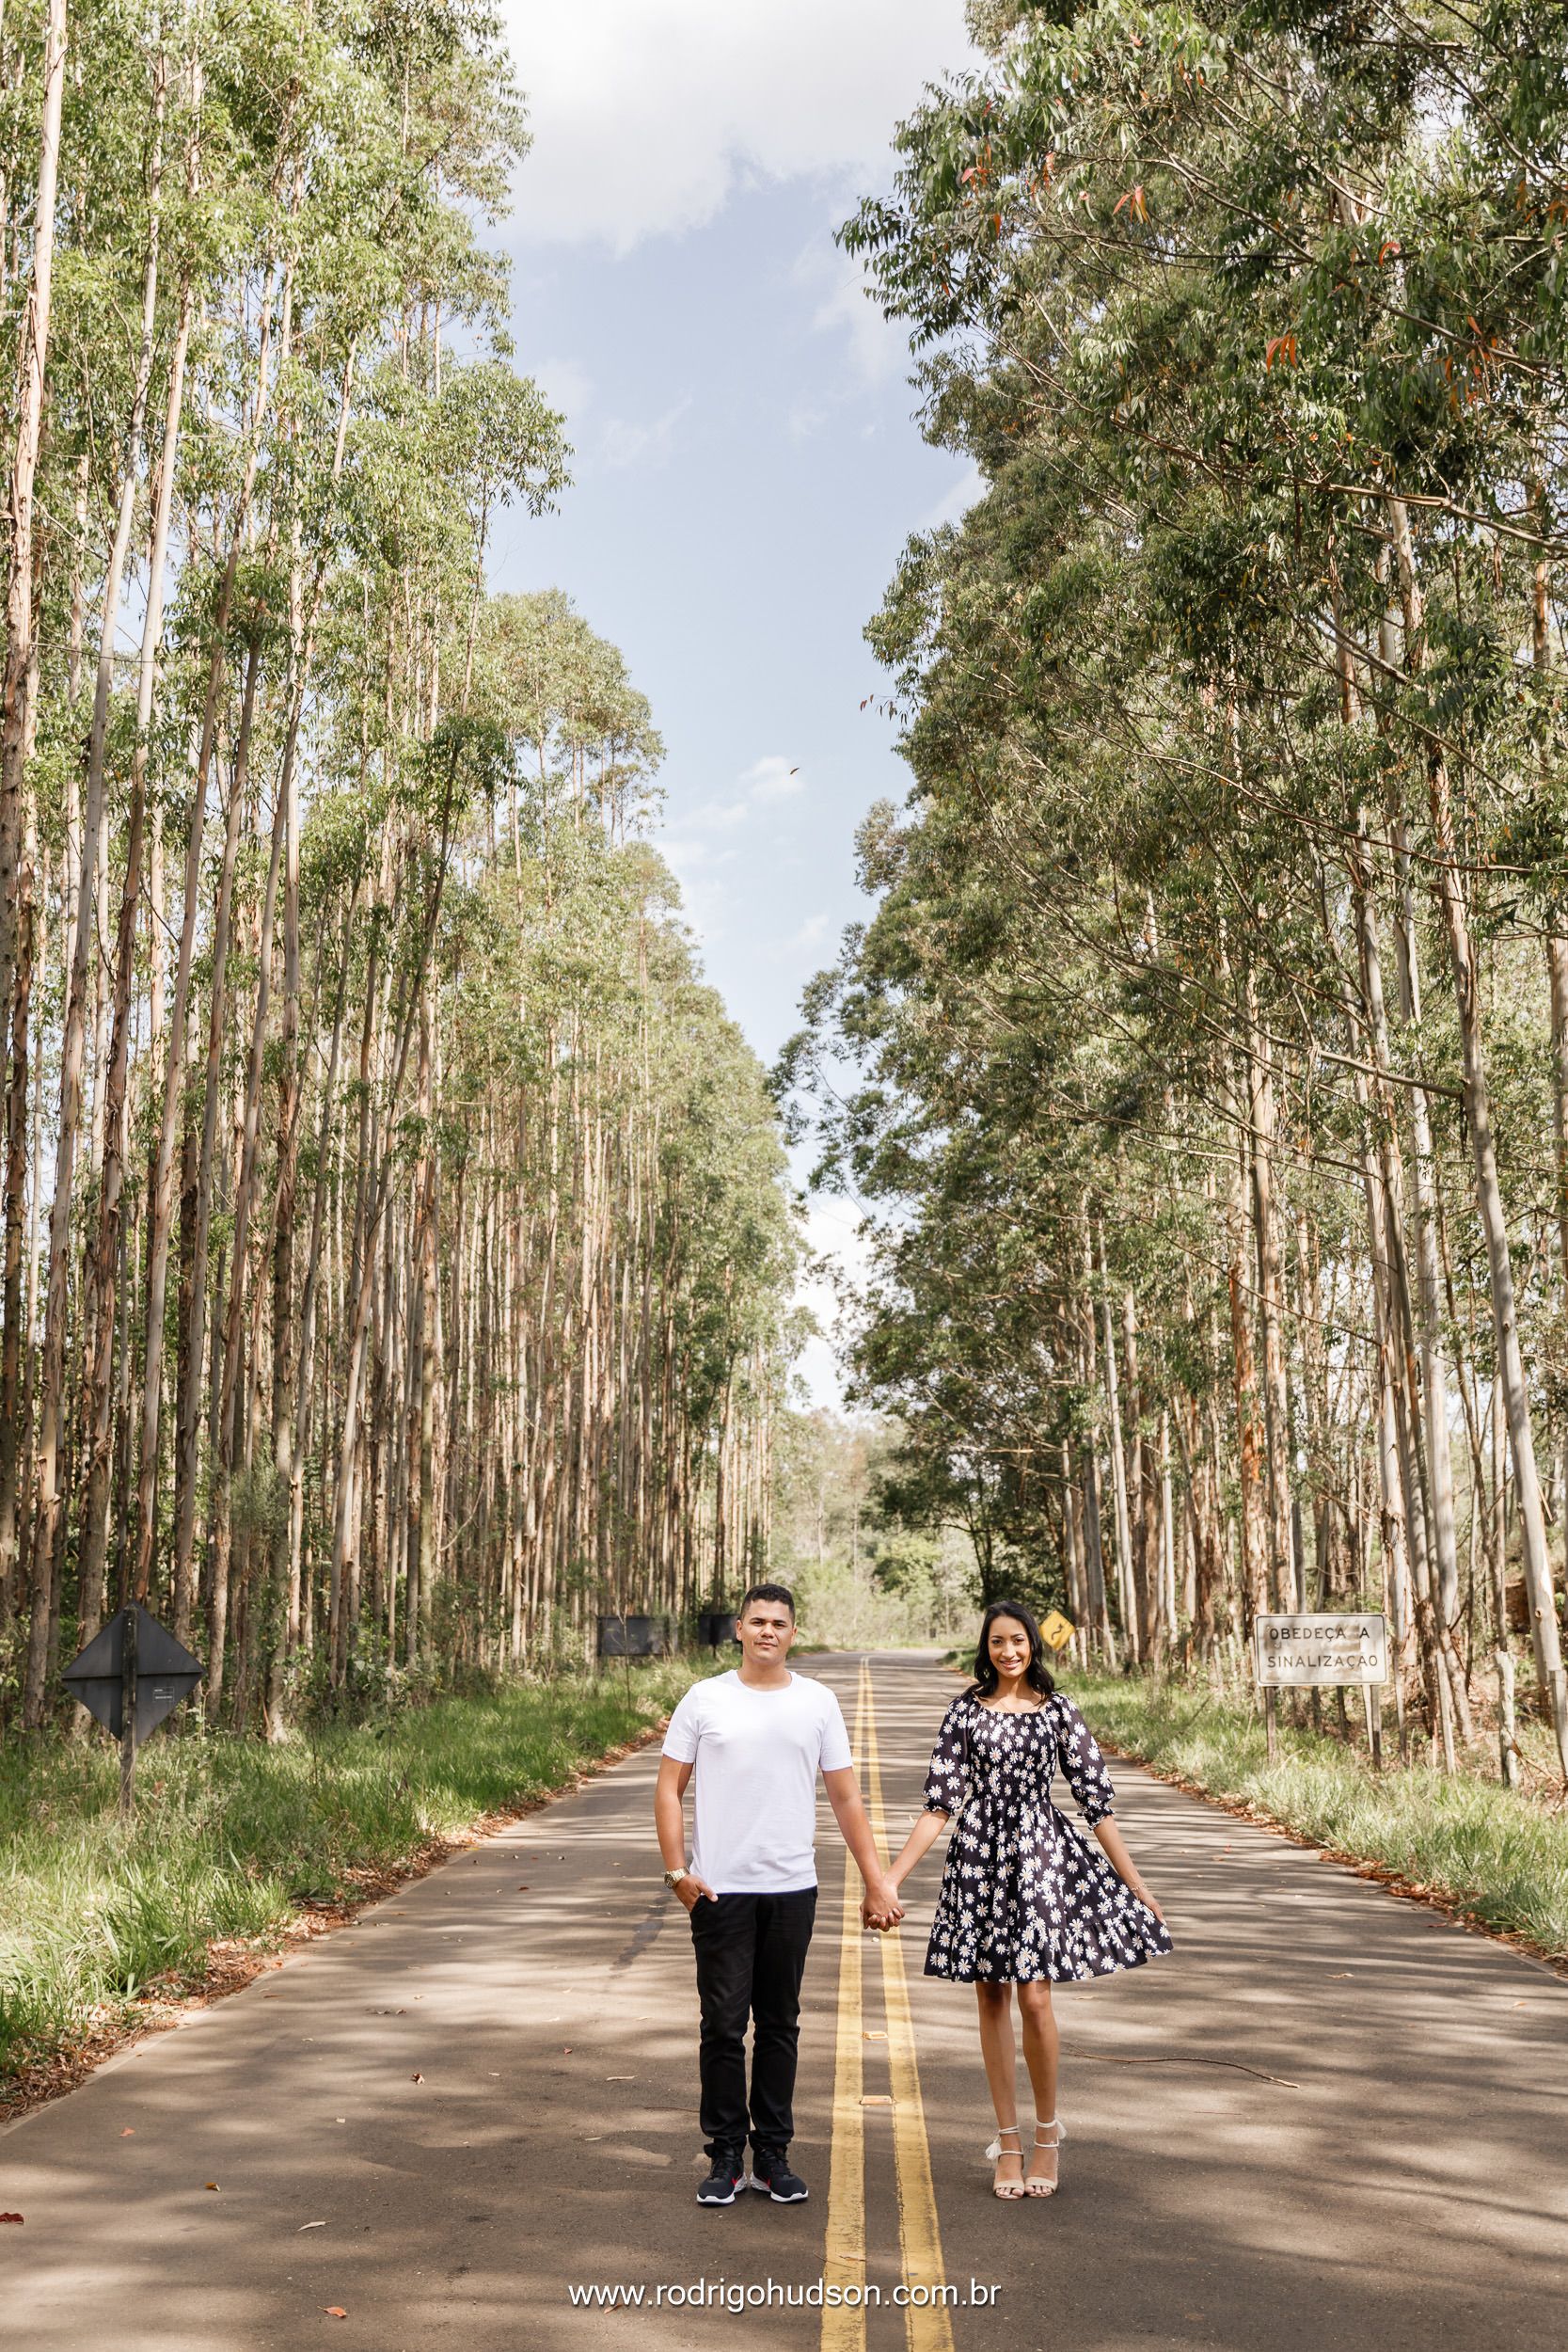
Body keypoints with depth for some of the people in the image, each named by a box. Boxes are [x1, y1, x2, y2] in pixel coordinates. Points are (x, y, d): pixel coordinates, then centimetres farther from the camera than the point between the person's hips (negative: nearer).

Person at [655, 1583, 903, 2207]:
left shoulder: (818, 1703, 4)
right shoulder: (705, 1699, 0)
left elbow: (845, 1798, 7)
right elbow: (669, 1788, 2)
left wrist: (876, 1884, 4)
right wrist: (676, 1869, -8)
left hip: (793, 1889, 2)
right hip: (721, 1890, -2)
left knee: (780, 2025, 11)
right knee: (723, 2026, 2)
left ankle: (773, 2155, 22)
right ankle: (726, 2157, 15)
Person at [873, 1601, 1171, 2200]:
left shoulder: (1058, 1710, 2)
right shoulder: (966, 1712, 4)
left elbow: (1095, 1798, 3)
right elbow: (940, 1803, 2)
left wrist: (1136, 1884, 2)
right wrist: (890, 1878, -4)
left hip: (1041, 1856, -1)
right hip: (980, 1857, 1)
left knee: (1034, 1997, -7)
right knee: (991, 1997, 5)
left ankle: (1047, 2133, 14)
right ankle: (1009, 2140, 18)